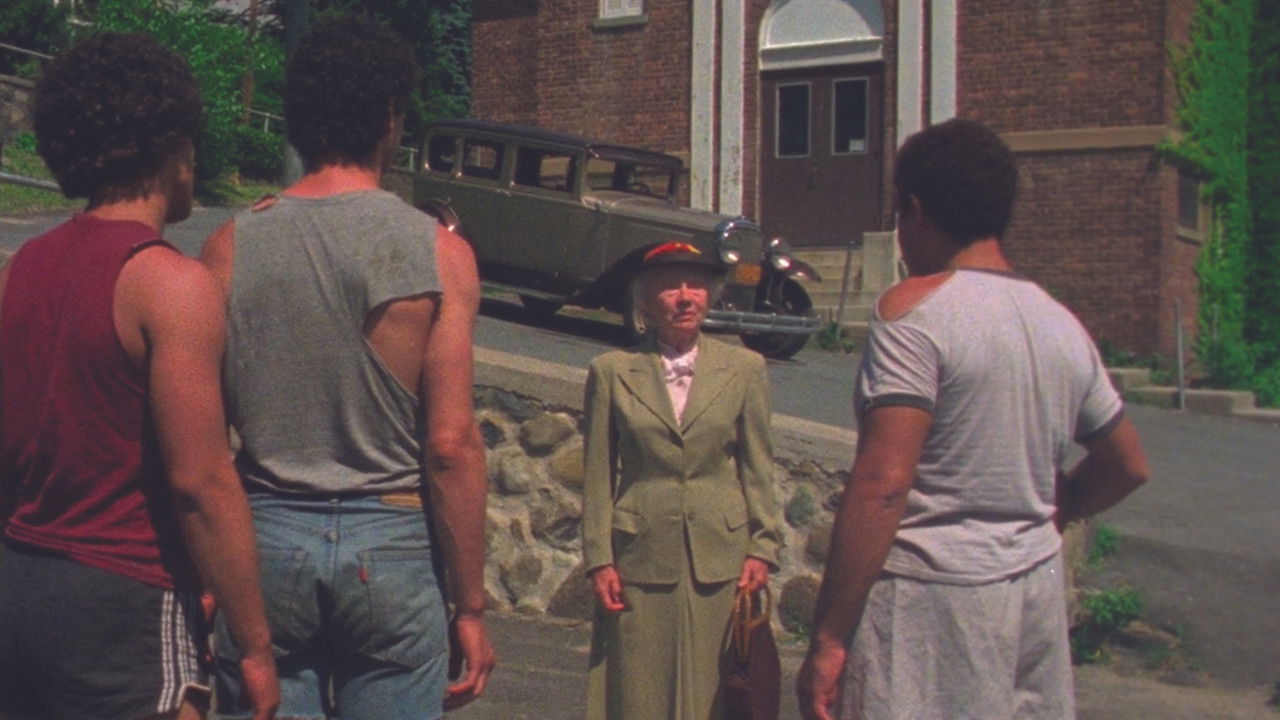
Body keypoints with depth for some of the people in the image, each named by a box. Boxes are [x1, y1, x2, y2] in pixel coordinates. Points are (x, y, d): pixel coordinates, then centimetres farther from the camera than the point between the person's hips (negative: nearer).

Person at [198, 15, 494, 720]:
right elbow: (452, 445, -10)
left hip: (265, 535, 2)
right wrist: (470, 607, -2)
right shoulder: (438, 251, -7)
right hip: (390, 540, -2)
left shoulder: (231, 245, -1)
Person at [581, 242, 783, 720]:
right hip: (641, 559, 0)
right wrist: (599, 559, -1)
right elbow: (598, 475, 4)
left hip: (721, 557, 1)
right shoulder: (612, 371, 4)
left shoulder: (744, 369, 6)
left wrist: (762, 549, 0)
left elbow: (758, 469, 7)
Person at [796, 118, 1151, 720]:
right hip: (1038, 588, 7)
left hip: (931, 596, -7)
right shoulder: (1062, 324, 8)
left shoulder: (915, 308, -12)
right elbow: (1127, 466, 20)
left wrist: (828, 639, -18)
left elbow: (883, 483, -20)